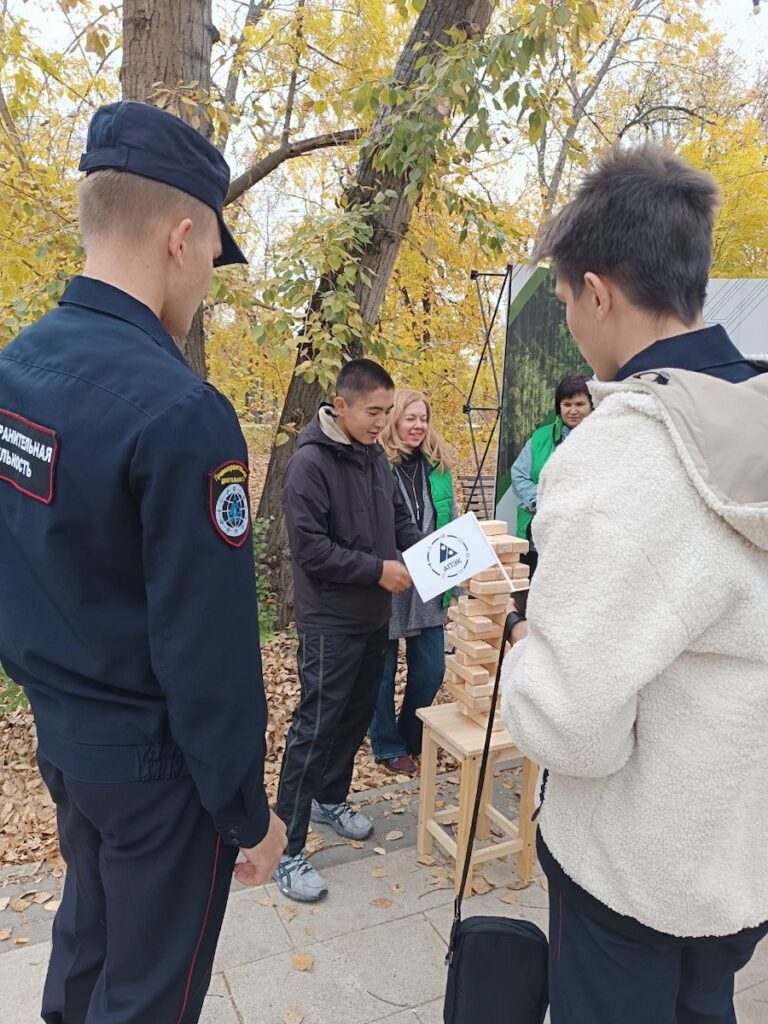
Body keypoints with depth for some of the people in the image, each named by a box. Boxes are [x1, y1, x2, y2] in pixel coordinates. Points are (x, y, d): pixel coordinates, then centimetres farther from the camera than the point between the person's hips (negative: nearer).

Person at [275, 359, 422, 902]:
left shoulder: (375, 455, 7)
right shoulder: (310, 462, -17)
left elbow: (399, 518, 14)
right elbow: (310, 547, -20)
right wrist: (379, 570, -20)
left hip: (374, 617, 8)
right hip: (330, 622, -8)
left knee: (357, 715, 19)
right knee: (315, 727, -2)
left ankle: (330, 799, 41)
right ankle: (287, 849, 12)